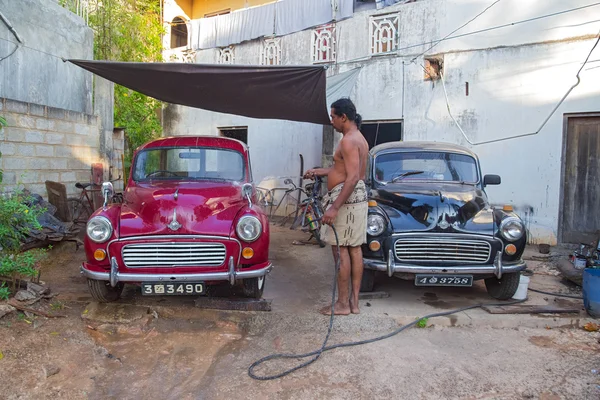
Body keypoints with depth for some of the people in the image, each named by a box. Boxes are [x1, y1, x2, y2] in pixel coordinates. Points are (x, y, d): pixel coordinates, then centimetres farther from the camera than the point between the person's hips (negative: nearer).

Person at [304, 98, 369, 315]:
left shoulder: (349, 140, -16)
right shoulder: (359, 138, 17)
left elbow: (352, 177, -24)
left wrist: (334, 207, -27)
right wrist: (319, 172, 28)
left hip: (346, 197, -10)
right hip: (358, 197, 10)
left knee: (340, 249, -4)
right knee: (354, 248, 10)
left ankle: (342, 303, 3)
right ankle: (354, 301, 16)